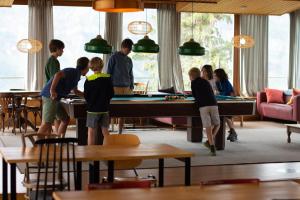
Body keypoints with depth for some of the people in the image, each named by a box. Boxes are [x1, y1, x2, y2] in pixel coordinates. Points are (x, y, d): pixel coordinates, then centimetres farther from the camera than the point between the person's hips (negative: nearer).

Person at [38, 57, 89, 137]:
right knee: (46, 123, -13)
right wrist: (52, 90, -31)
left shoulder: (76, 75, 20)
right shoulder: (73, 72, -10)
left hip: (56, 99, 10)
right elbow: (58, 74, -28)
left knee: (66, 119, 16)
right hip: (50, 97, -10)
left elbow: (76, 91, 37)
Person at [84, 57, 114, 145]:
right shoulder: (108, 78, -1)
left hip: (92, 109, -3)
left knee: (91, 131, 4)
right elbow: (111, 94, 2)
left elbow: (86, 96, -4)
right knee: (105, 130, 11)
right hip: (104, 109, 3)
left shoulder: (88, 80, -8)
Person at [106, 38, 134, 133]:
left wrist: (131, 87, 9)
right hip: (116, 87, -5)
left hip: (126, 88, 6)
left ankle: (120, 132, 11)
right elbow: (109, 72, -3)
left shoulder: (129, 60, 14)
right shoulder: (114, 57, -3)